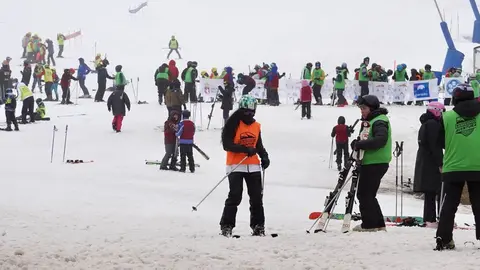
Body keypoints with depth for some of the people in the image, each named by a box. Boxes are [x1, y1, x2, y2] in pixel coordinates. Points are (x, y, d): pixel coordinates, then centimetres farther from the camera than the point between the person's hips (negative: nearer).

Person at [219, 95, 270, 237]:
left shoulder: (256, 126, 10)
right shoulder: (233, 124, -8)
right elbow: (226, 145, -14)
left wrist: (264, 157, 3)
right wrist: (245, 149, -23)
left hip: (253, 166, 5)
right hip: (235, 165, -5)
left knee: (257, 197, 6)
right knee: (235, 196, -11)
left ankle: (258, 226, 16)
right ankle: (226, 226, -4)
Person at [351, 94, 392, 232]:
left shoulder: (379, 121, -12)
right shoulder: (369, 121, 21)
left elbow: (381, 140, -26)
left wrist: (360, 144, -26)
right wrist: (357, 144, 1)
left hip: (376, 163, -10)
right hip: (369, 163, 10)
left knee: (364, 194, -7)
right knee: (367, 194, 14)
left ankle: (369, 224, -3)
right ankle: (378, 223, 19)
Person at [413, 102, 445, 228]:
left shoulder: (424, 124, 20)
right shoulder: (433, 124, -12)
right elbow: (435, 146, -18)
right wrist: (440, 163, -18)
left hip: (423, 164, 10)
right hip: (432, 164, -10)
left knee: (430, 194, 10)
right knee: (441, 192, -10)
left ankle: (429, 220, 9)